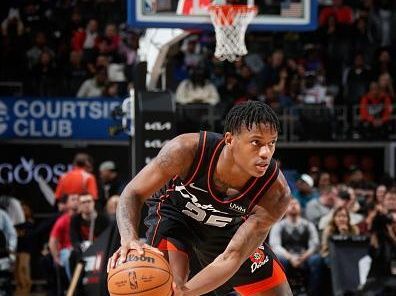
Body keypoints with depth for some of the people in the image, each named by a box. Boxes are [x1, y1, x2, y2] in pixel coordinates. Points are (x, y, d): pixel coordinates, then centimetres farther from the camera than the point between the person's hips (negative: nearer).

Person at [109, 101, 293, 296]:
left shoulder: (276, 193, -34)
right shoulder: (187, 150, -37)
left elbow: (233, 257, -34)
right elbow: (134, 193, -26)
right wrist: (129, 239, -48)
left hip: (228, 227, 3)